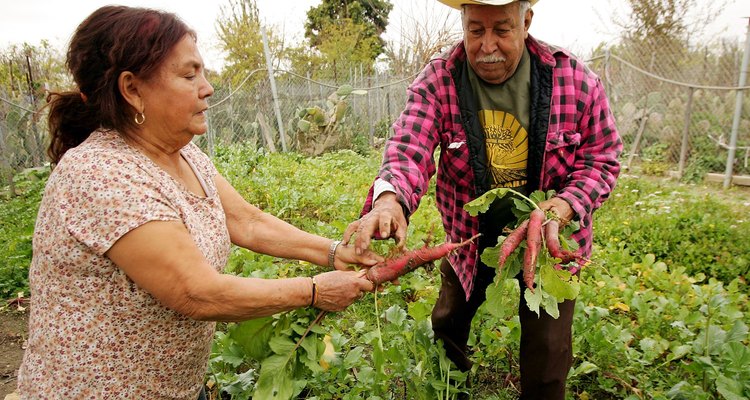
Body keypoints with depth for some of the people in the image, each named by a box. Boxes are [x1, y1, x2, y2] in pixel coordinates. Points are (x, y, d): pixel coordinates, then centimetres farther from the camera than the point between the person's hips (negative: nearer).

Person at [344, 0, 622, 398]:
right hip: (470, 233, 2)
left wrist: (567, 205, -28)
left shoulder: (576, 80, -17)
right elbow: (409, 148, -30)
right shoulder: (437, 81, -17)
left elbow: (601, 158, -8)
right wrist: (389, 199, -53)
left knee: (546, 348, 7)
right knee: (447, 325, 22)